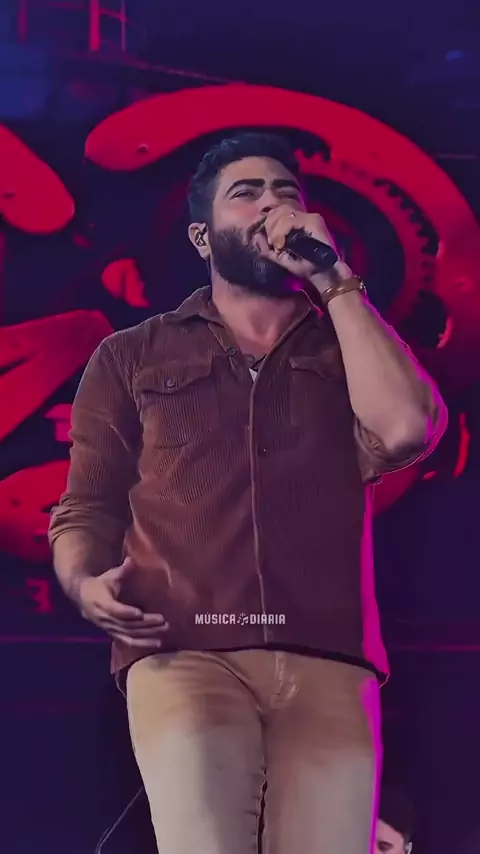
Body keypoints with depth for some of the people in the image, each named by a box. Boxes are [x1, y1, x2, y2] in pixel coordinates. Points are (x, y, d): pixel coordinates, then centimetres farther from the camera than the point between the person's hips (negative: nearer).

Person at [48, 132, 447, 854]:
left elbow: (404, 429, -1)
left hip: (329, 664, 2)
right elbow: (85, 509, 15)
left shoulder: (351, 347, 21)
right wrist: (86, 585, -8)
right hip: (184, 656, -1)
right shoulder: (132, 357, 19)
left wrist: (334, 280, 5)